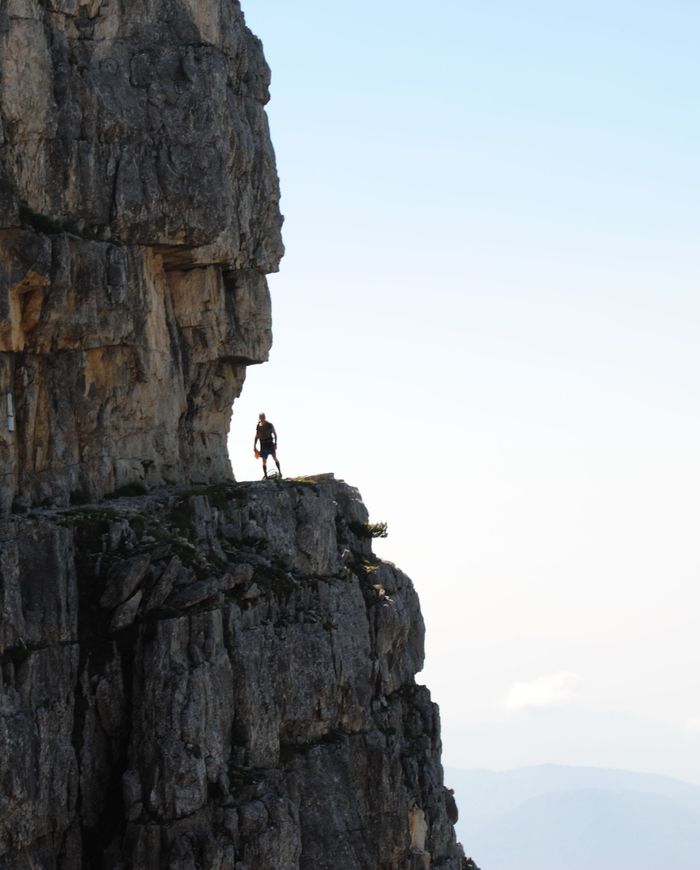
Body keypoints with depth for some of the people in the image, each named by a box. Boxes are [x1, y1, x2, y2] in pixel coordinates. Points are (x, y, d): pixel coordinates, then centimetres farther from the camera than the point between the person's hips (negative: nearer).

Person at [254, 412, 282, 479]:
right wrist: (254, 445, 11)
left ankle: (280, 472, -14)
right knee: (264, 461, 4)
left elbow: (275, 434, -1)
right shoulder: (258, 426, 7)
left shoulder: (269, 425, -4)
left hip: (270, 443, -3)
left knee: (274, 457, -15)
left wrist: (275, 443, -10)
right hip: (263, 445, 3)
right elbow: (257, 436, 15)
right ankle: (265, 475, 10)